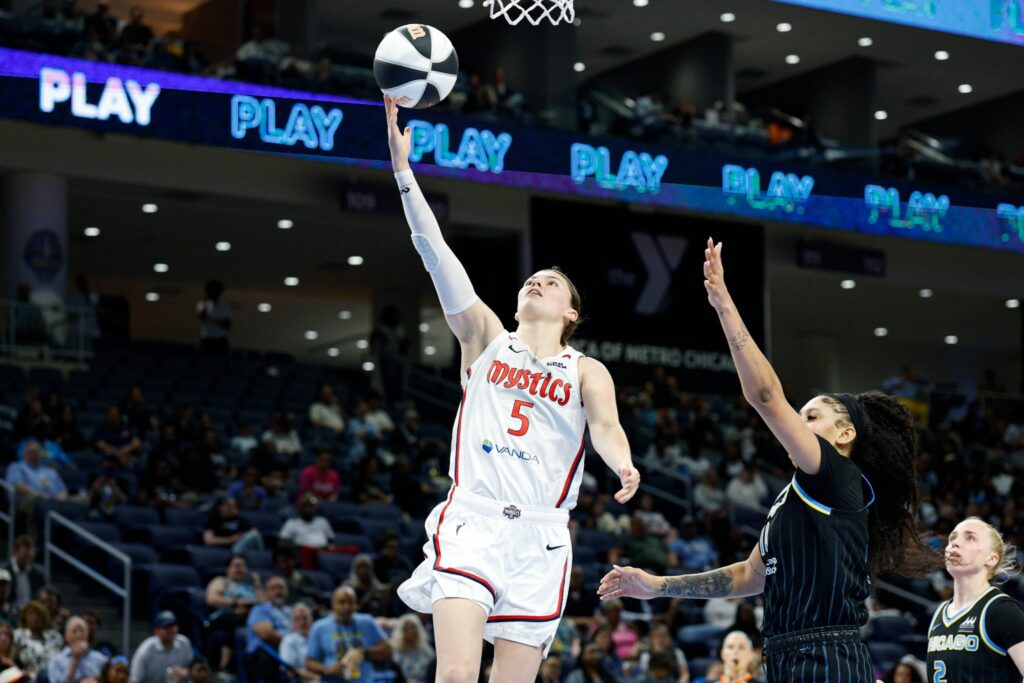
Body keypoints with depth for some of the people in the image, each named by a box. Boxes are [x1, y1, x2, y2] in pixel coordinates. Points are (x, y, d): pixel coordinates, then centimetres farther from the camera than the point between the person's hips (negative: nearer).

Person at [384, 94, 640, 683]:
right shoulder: (486, 337, 13)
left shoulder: (587, 371, 11)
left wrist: (624, 466, -32)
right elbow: (435, 253, 4)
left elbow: (607, 425, -8)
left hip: (539, 537, 1)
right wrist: (404, 171, -5)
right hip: (471, 519, -1)